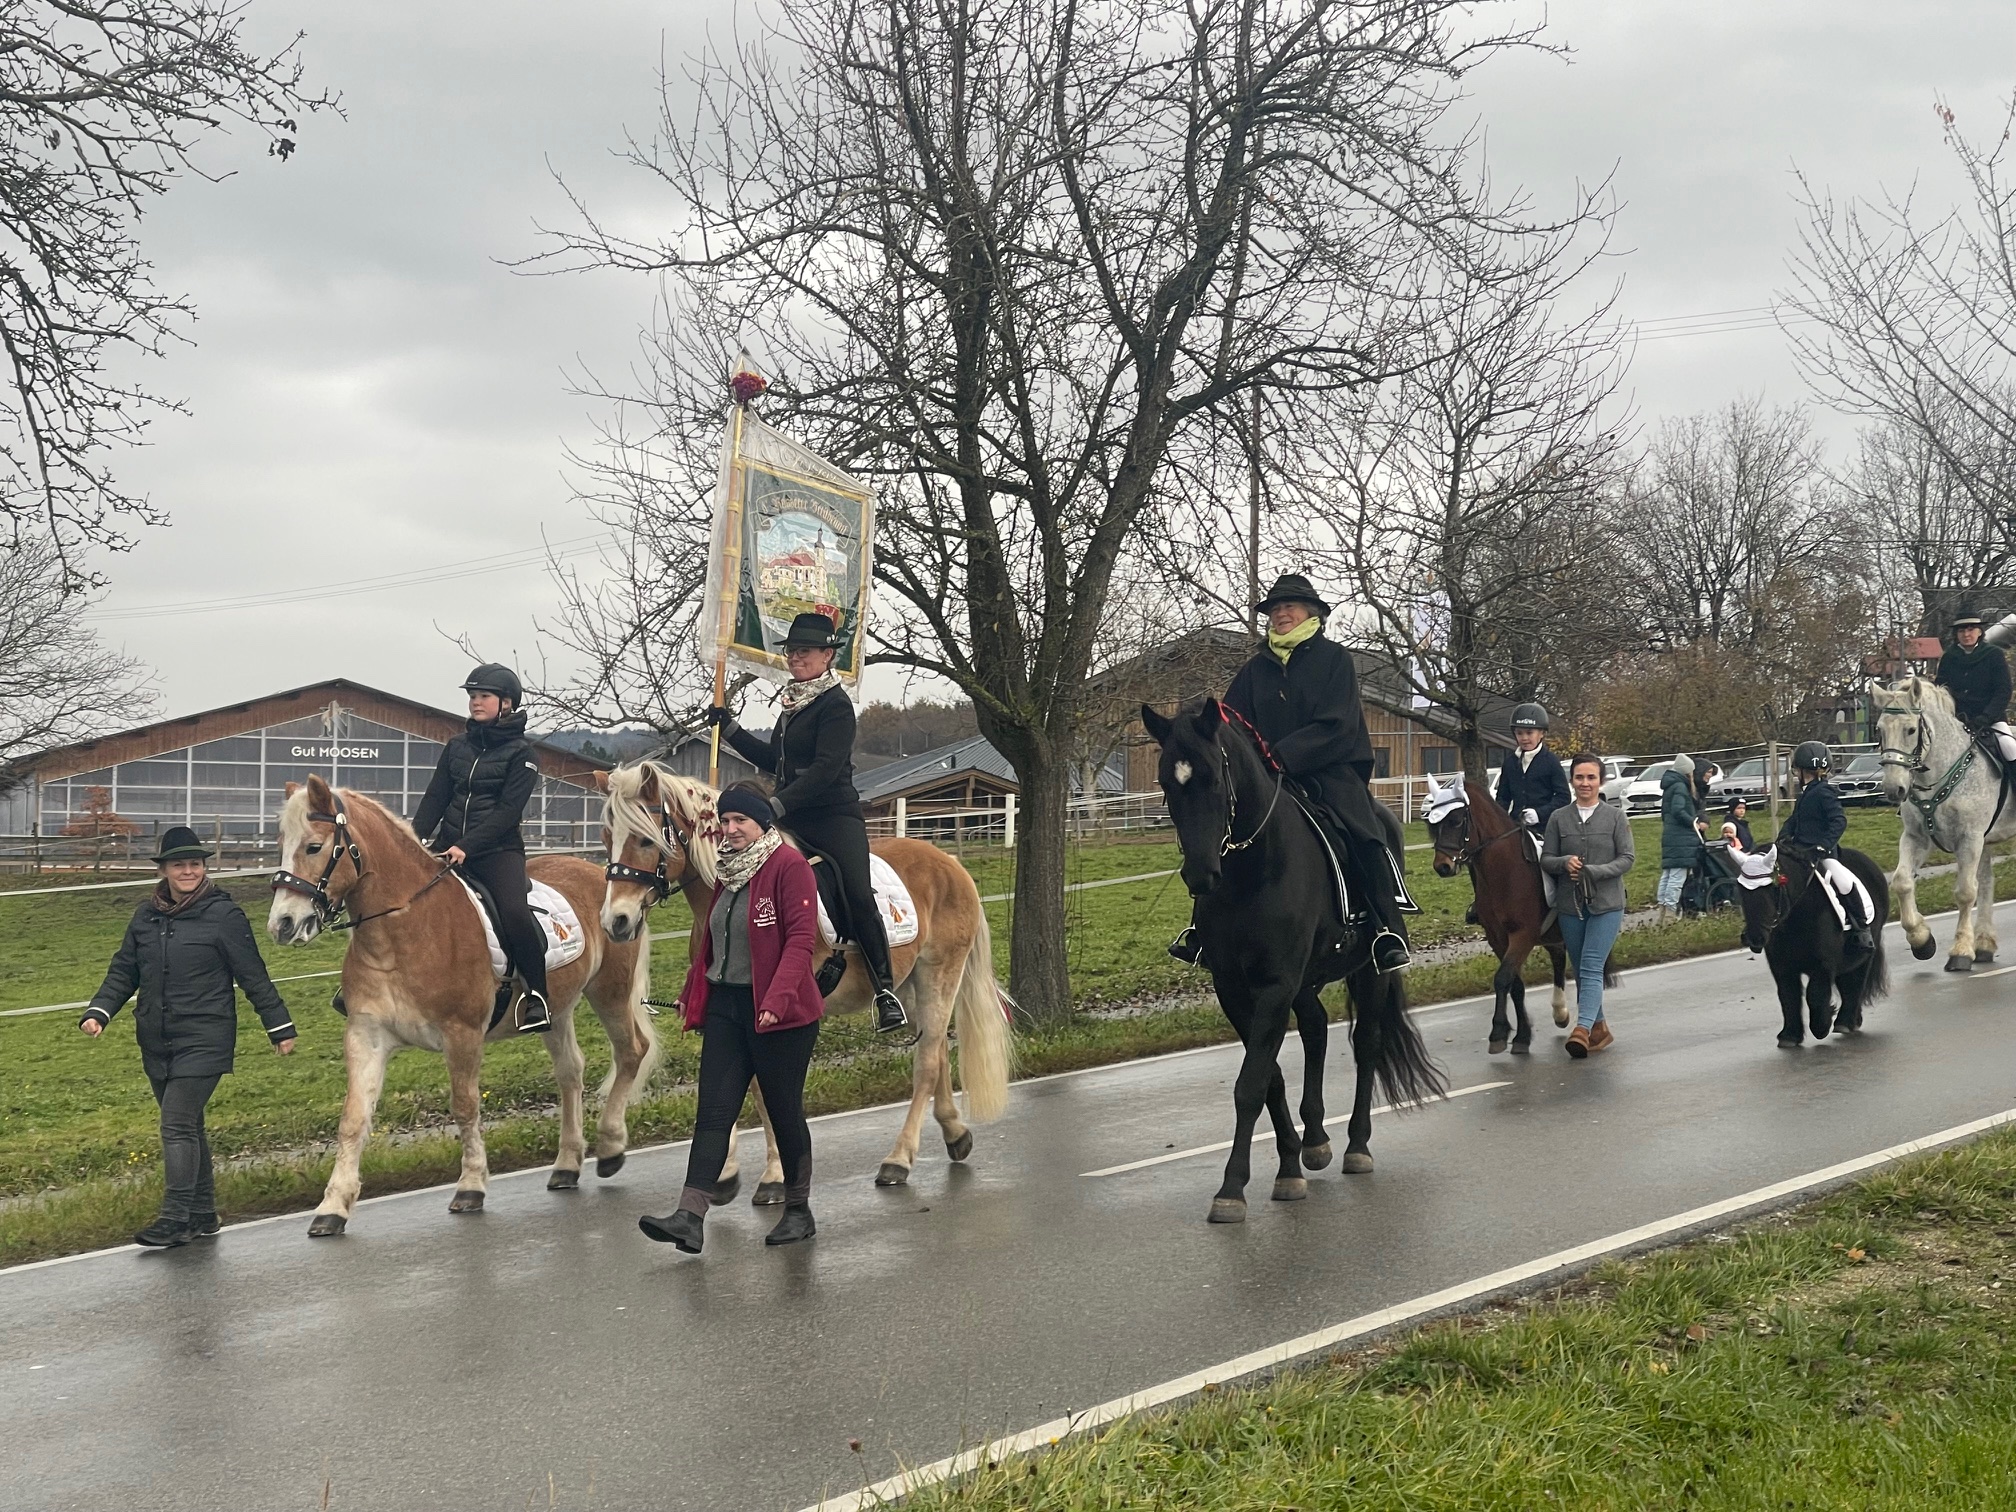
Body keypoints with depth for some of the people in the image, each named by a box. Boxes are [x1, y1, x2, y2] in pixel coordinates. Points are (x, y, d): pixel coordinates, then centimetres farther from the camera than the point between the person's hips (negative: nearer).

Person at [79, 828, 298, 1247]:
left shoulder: (223, 915, -7)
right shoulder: (146, 915, 9)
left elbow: (254, 977, -4)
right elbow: (123, 972, 13)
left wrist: (280, 1027, -2)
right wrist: (99, 1011, -3)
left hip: (203, 1042, -6)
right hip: (156, 1043, 6)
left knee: (177, 1125, -12)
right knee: (187, 1127, 14)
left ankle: (175, 1219, -8)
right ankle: (203, 1215, 23)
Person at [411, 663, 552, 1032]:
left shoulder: (520, 753, -3)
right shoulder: (457, 747, 13)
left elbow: (508, 810, -12)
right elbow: (435, 799, 10)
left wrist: (467, 846, -22)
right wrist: (415, 838, -7)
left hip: (498, 849, -6)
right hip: (448, 846, 6)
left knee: (515, 912, -28)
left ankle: (537, 996, -15)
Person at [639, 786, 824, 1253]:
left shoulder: (789, 865, -10)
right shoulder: (729, 871, 15)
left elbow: (801, 936, -18)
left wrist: (779, 996, -27)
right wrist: (692, 991, 14)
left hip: (777, 1011, -7)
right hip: (725, 1005, 7)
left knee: (785, 1110, 5)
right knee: (713, 1111, -3)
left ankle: (799, 1211, 21)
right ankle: (690, 1217, -10)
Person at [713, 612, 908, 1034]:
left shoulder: (835, 704, -10)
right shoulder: (793, 703, 17)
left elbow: (826, 769, -20)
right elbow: (774, 759, 28)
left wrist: (777, 805, -25)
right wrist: (729, 728, 23)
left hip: (835, 817, -9)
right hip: (792, 822, 9)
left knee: (859, 898, -21)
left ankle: (886, 990, -16)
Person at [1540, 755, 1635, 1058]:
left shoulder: (1615, 816, 0)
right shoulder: (1559, 818, 5)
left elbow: (1628, 858, -4)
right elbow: (1545, 859, 6)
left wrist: (1593, 871, -17)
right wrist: (1564, 863, -16)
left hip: (1606, 904, -3)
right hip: (1570, 905, 3)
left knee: (1591, 967, -14)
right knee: (1580, 970, 10)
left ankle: (1583, 1028, -25)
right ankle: (1599, 1028, 24)